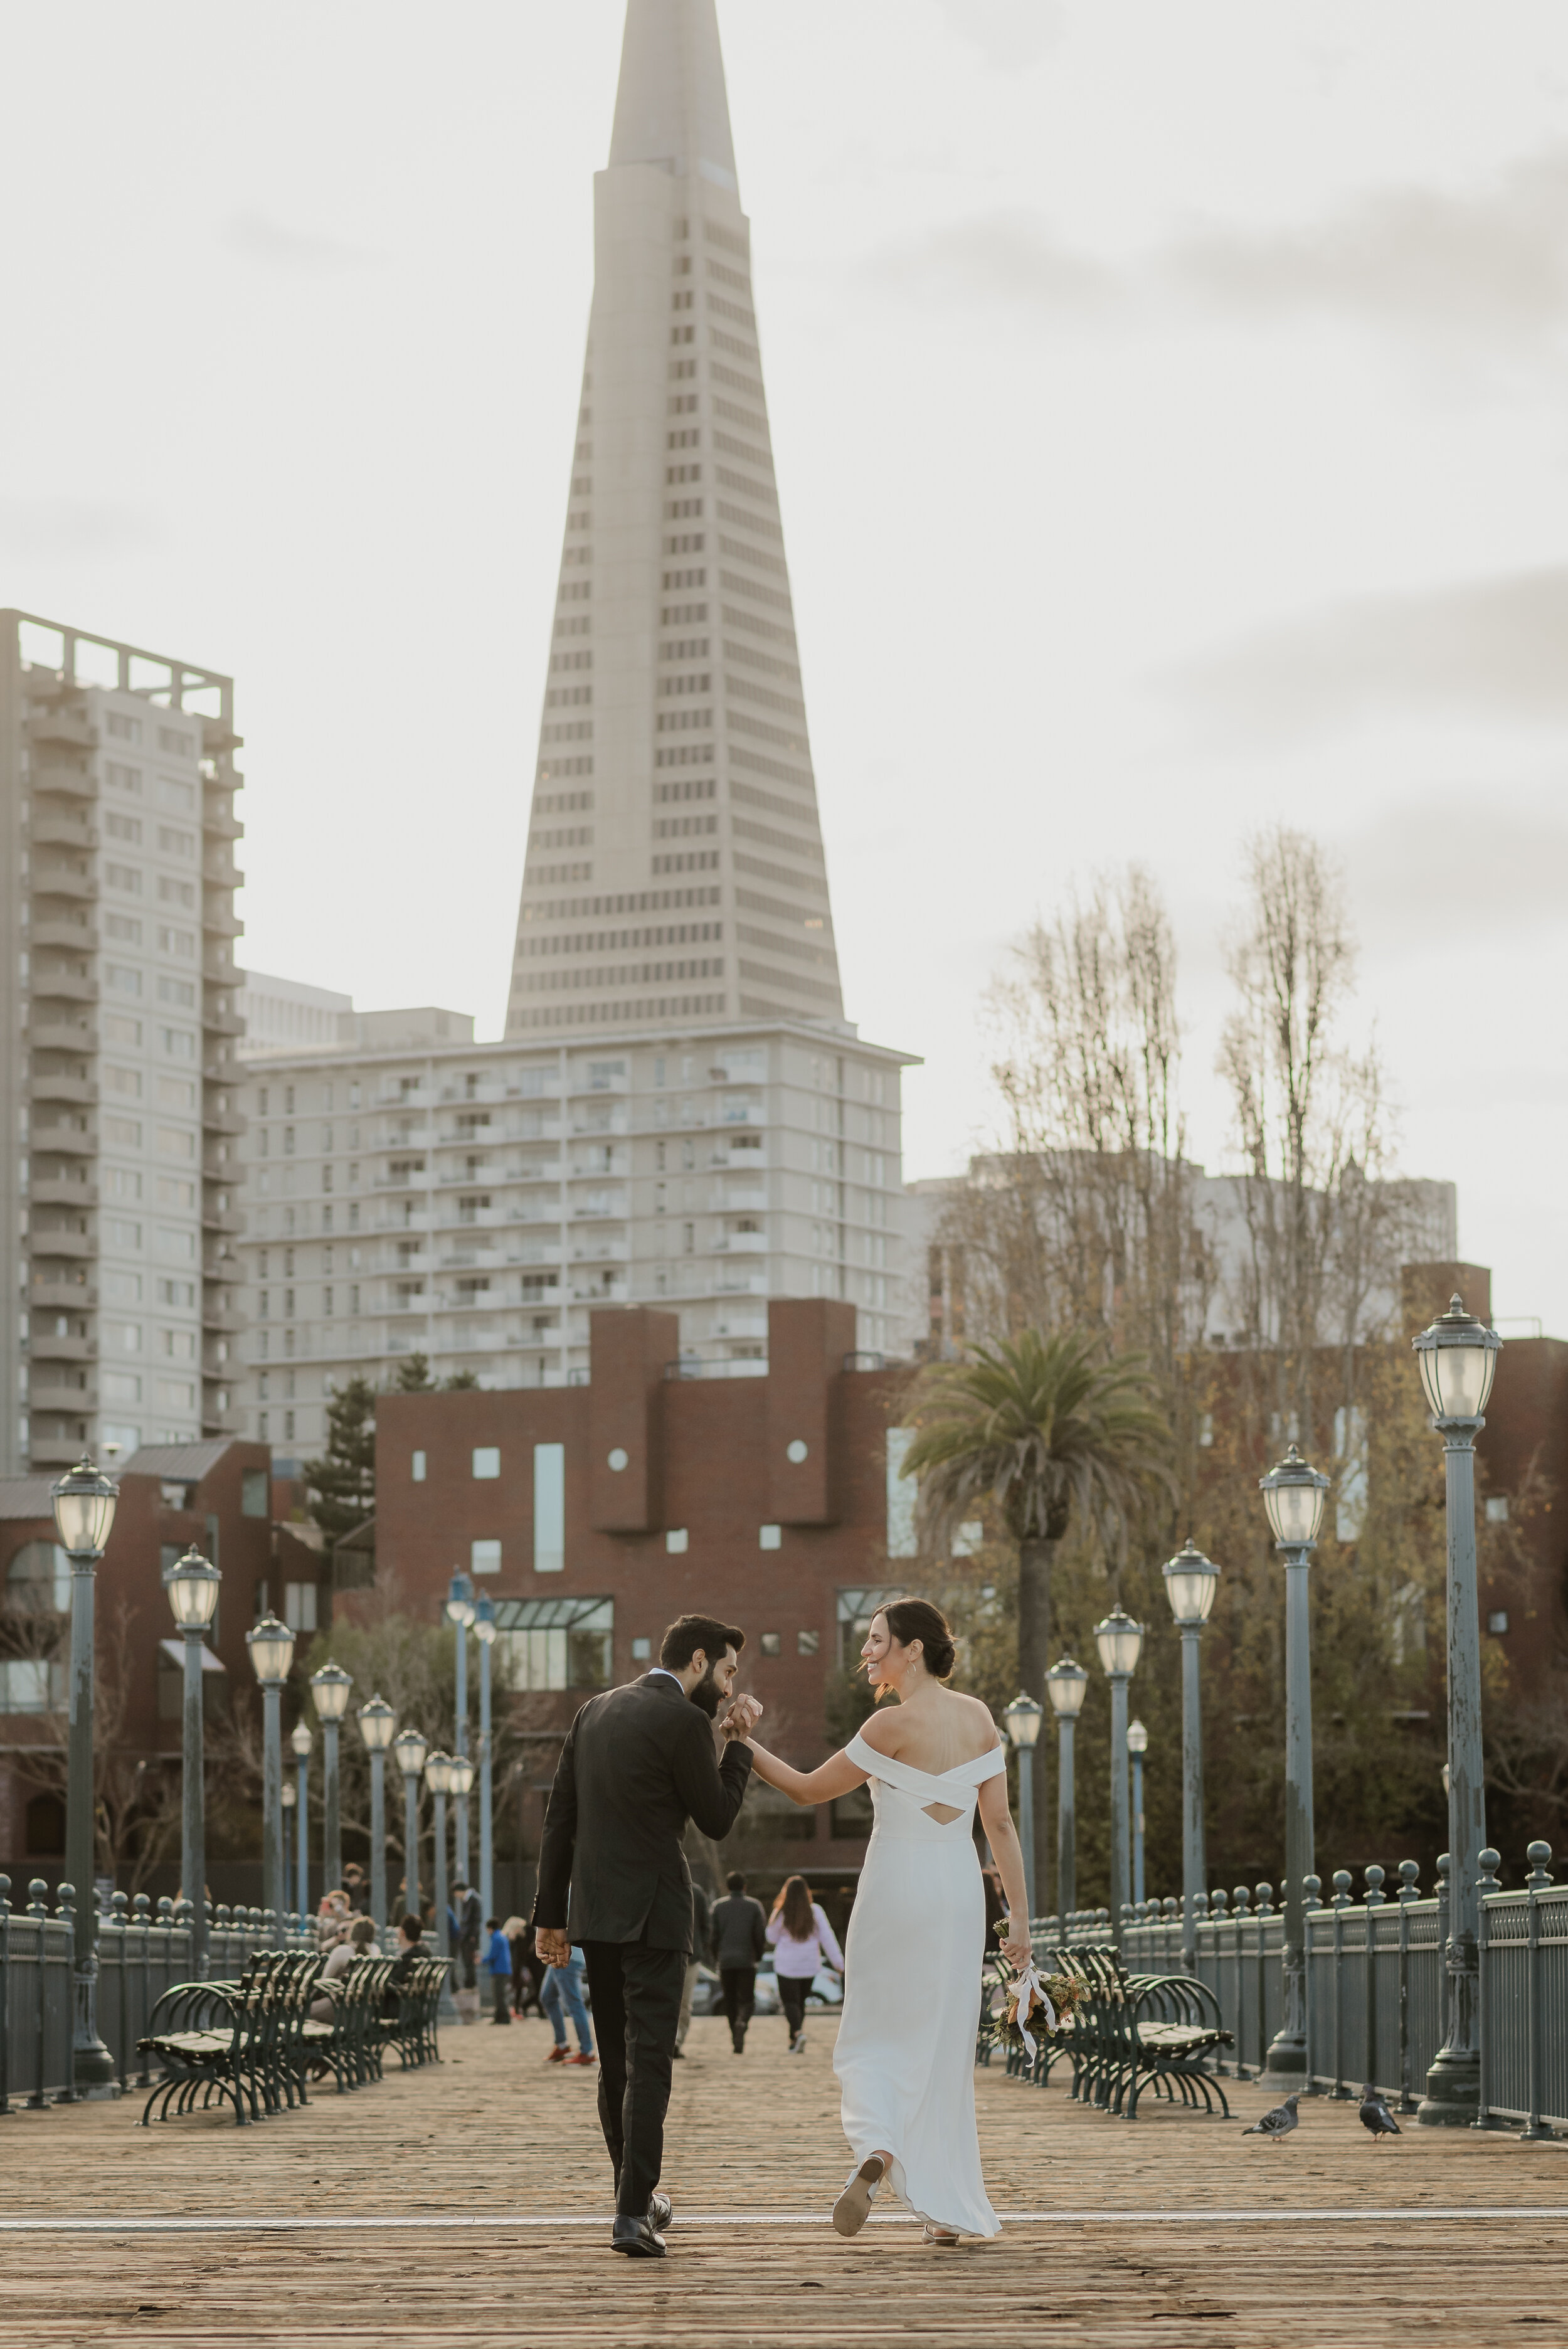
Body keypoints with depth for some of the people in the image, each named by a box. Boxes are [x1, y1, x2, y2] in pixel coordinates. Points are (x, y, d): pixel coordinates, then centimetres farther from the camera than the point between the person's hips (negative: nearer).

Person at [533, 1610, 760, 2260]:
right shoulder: (684, 1721, -10)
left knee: (615, 2061, 17)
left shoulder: (595, 1711, 11)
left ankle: (636, 2189, 31)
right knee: (648, 2063, -7)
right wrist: (739, 1742, 7)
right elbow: (717, 1819, -3)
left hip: (593, 1912, 7)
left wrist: (549, 1914, 13)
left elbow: (559, 1817, 11)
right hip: (653, 1913, -7)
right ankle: (632, 2214, -14)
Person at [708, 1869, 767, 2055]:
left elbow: (713, 1936, 0)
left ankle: (736, 2041, 7)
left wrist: (716, 1959, 14)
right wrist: (758, 1957, 13)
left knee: (730, 2002, 10)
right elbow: (761, 1936, -2)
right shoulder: (754, 1906, 2)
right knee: (747, 2001, 1)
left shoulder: (718, 1907, 3)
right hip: (747, 1961, -1)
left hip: (726, 1961, 1)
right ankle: (742, 2022, -29)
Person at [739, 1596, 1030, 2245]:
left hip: (896, 1890, -4)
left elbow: (809, 1789, -5)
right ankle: (948, 2208, 11)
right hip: (960, 1893, 4)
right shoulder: (979, 1717, 3)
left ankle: (875, 2149, -20)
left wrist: (743, 1743, 3)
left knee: (872, 2039, 8)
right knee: (942, 2046, 12)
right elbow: (999, 1822, 3)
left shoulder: (894, 1725, -13)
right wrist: (1019, 1914, 6)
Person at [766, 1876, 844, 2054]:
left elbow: (772, 1937, 4)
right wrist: (838, 1962, 0)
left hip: (786, 1965, -3)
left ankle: (798, 2033, -26)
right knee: (800, 2001, 16)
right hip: (809, 1966, 3)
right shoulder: (815, 1912, -5)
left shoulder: (781, 1914, -9)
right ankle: (794, 2042, 19)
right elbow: (827, 1938, -4)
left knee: (790, 2001, 0)